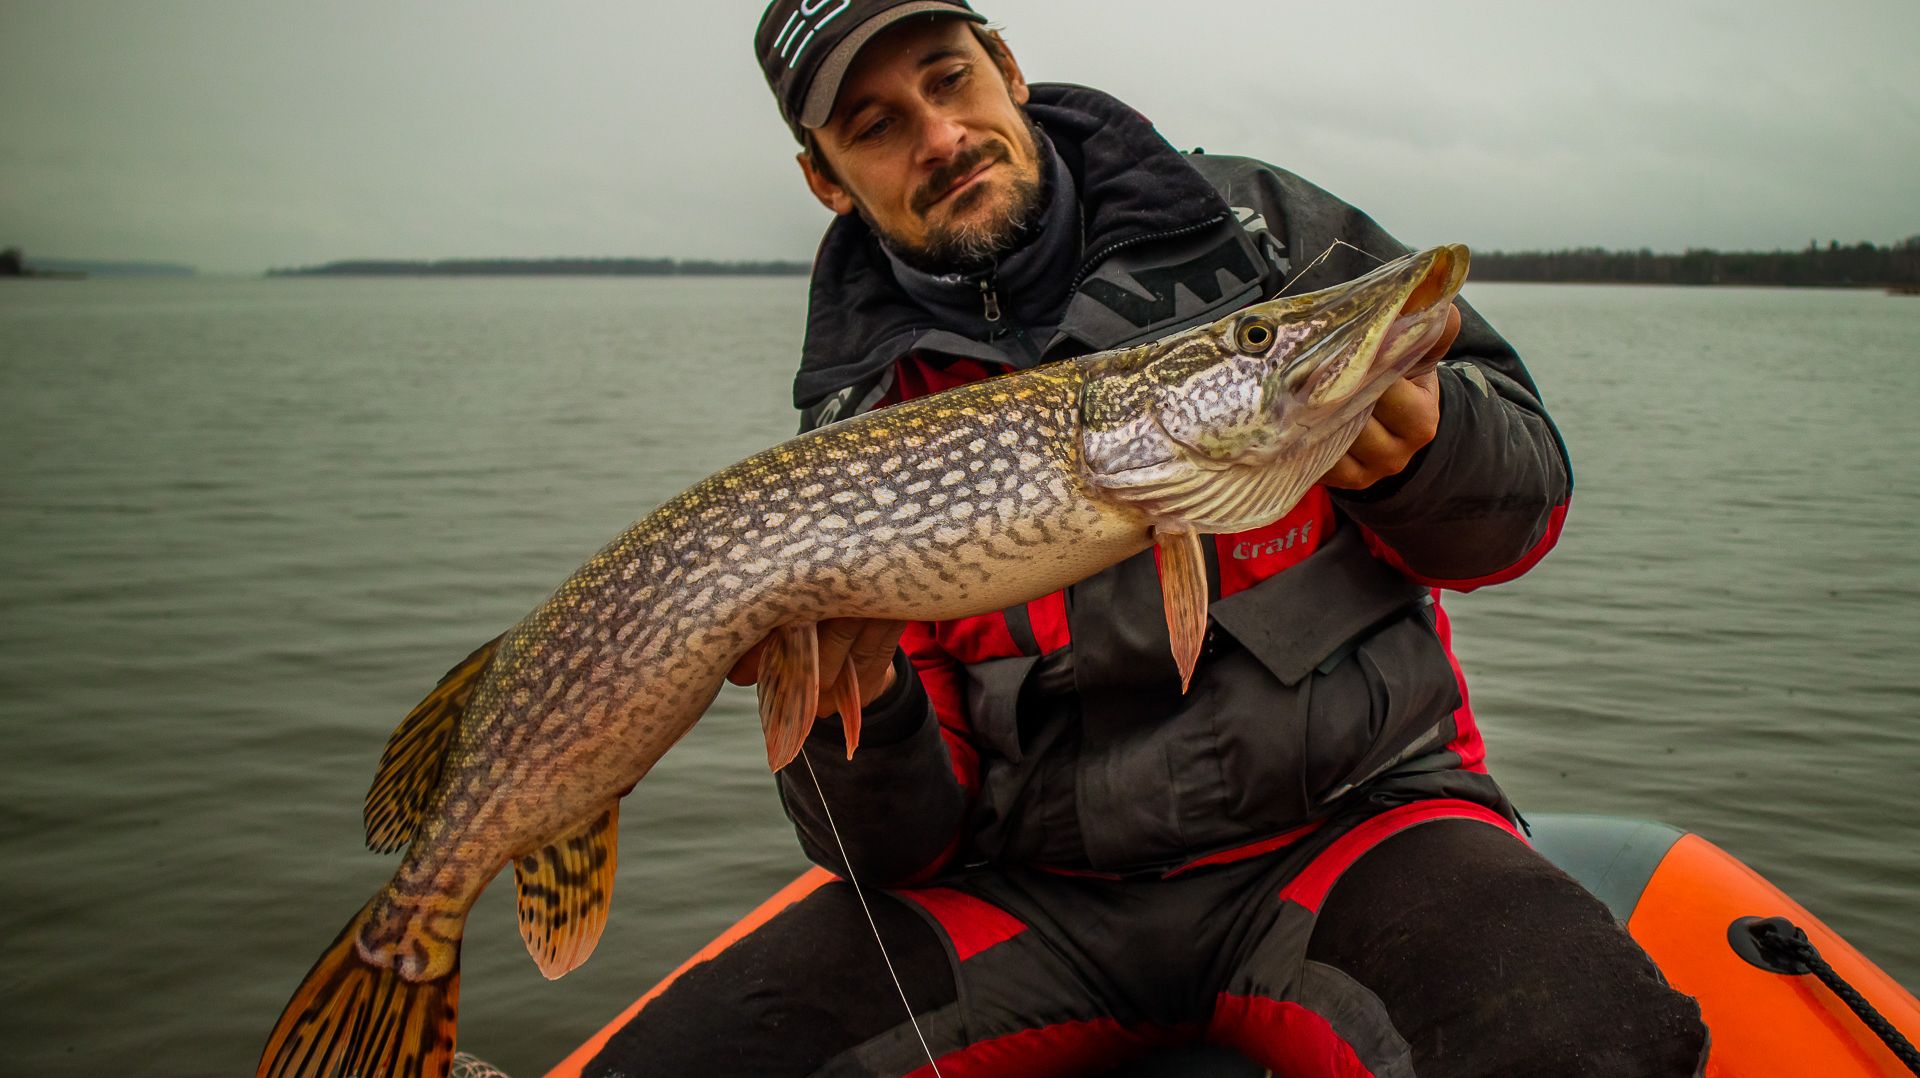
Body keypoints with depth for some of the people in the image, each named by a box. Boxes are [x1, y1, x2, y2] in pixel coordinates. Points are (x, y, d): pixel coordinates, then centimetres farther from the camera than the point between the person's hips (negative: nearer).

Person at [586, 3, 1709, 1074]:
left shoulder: (1255, 227, 3)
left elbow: (1526, 498, 5)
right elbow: (905, 846, 2)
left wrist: (1418, 441, -18)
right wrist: (853, 704, -20)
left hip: (1349, 815, 0)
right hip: (1035, 885, 1)